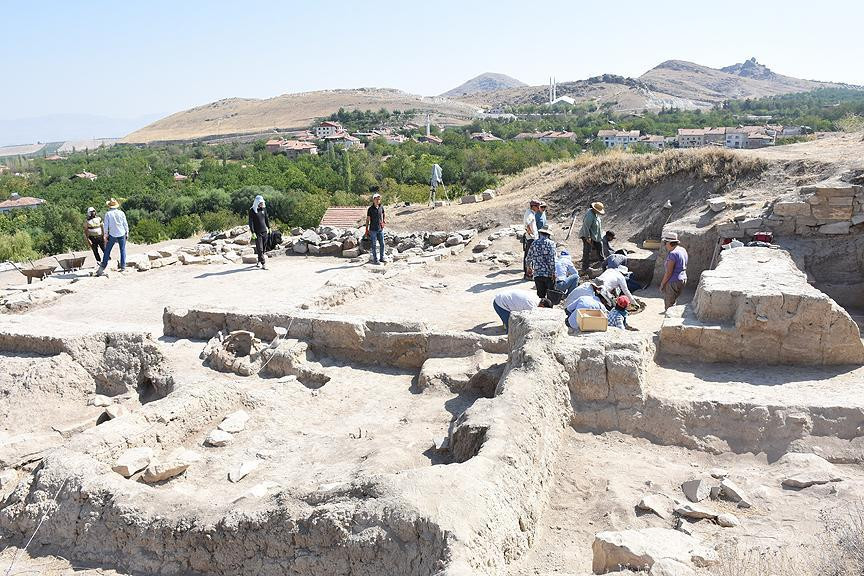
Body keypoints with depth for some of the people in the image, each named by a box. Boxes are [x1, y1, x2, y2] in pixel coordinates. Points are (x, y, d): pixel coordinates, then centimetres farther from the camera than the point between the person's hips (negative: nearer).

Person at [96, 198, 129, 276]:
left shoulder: (108, 214, -4)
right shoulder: (121, 213, 0)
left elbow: (105, 225, -3)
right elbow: (125, 224, 3)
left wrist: (106, 235, 2)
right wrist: (127, 233, 12)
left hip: (112, 235, -1)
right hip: (121, 234, 1)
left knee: (107, 250, 8)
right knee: (123, 250, 6)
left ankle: (103, 266, 8)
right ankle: (123, 266, 4)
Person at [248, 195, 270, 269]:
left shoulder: (264, 208, 8)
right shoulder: (252, 210, -7)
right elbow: (251, 222, -9)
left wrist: (269, 227, 21)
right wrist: (253, 232, -15)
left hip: (264, 232, 5)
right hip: (257, 232, -5)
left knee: (264, 248, 9)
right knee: (260, 249, -9)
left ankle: (259, 261, 24)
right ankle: (263, 264, -12)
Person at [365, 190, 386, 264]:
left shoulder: (381, 207, 4)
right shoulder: (370, 209, -6)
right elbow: (368, 220, -2)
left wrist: (384, 221, 3)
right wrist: (367, 229, -4)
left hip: (380, 229, 4)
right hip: (373, 230, -4)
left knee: (382, 244, 5)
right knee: (374, 245, 2)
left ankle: (382, 258, 16)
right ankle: (375, 259, 8)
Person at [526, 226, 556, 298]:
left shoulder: (534, 243, 7)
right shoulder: (550, 243, -6)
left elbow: (529, 257, 14)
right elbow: (552, 259, -13)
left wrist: (529, 267, 31)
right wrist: (553, 273, -10)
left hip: (537, 274, 4)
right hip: (548, 274, -4)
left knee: (540, 294, 9)